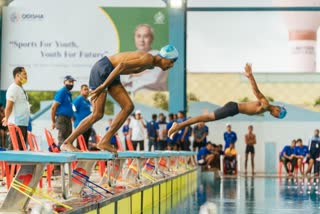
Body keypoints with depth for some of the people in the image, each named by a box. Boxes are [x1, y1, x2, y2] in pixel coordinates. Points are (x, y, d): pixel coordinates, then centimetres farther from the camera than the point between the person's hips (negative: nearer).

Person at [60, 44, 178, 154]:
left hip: (109, 72, 10)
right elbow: (122, 66, -30)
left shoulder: (151, 65, 11)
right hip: (102, 68, -10)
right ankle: (67, 143, -1)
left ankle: (105, 142, 0)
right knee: (97, 114, -10)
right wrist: (103, 86, -28)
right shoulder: (149, 59, -21)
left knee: (128, 107, 0)